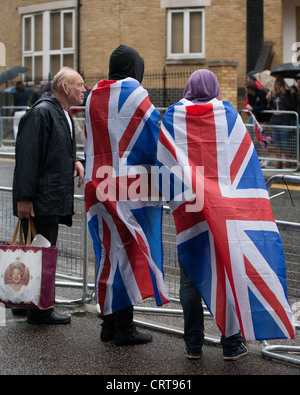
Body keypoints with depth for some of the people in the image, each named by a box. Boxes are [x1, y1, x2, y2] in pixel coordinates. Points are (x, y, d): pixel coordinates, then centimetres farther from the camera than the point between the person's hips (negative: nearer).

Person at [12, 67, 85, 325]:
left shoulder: (65, 116, 17)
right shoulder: (41, 113, -14)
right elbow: (27, 156, -19)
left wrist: (75, 162, 9)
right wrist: (24, 197, -22)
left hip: (55, 200, 10)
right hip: (40, 199, -10)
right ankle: (39, 311, 4)